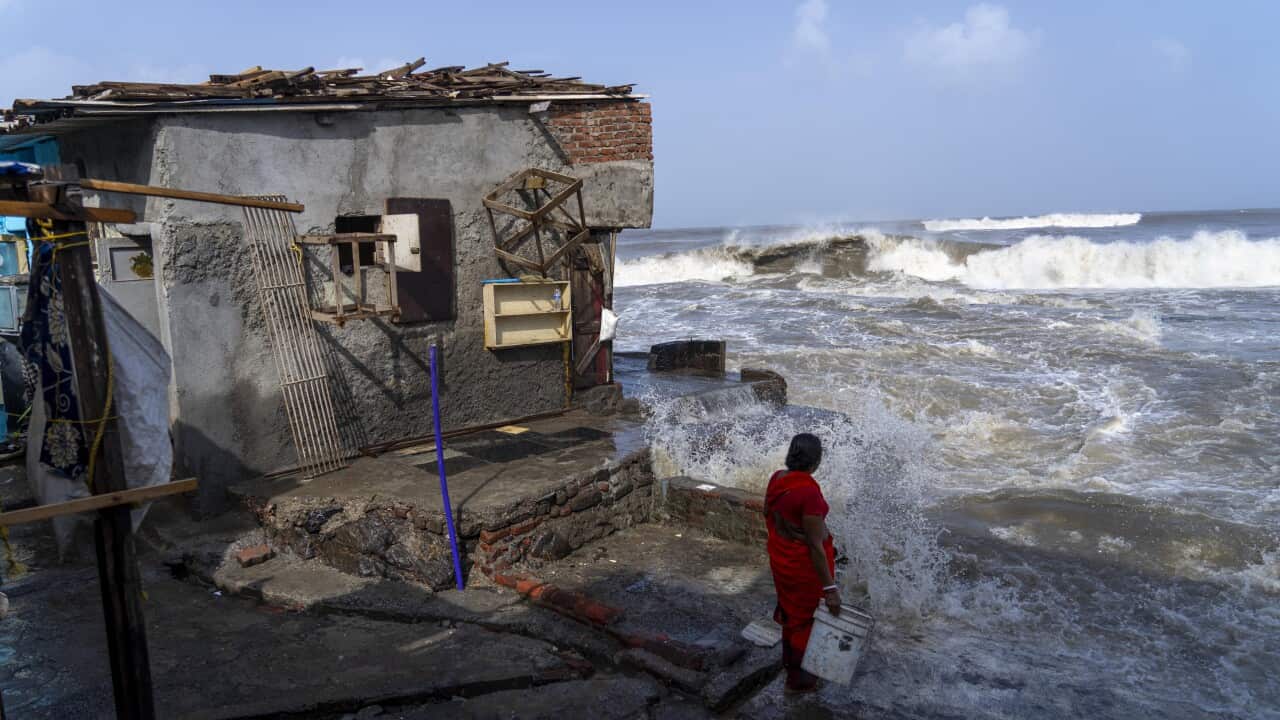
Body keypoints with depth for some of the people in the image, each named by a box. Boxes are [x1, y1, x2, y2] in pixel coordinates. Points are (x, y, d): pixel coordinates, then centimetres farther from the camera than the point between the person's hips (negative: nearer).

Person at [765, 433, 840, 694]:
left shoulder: (777, 478, -8)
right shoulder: (809, 491, -31)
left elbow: (769, 516, 8)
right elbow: (815, 546, -27)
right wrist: (830, 588, -21)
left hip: (780, 559, 7)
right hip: (804, 565, -7)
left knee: (790, 611, 29)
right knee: (806, 619, 15)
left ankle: (789, 660, 51)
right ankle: (797, 679, 33)